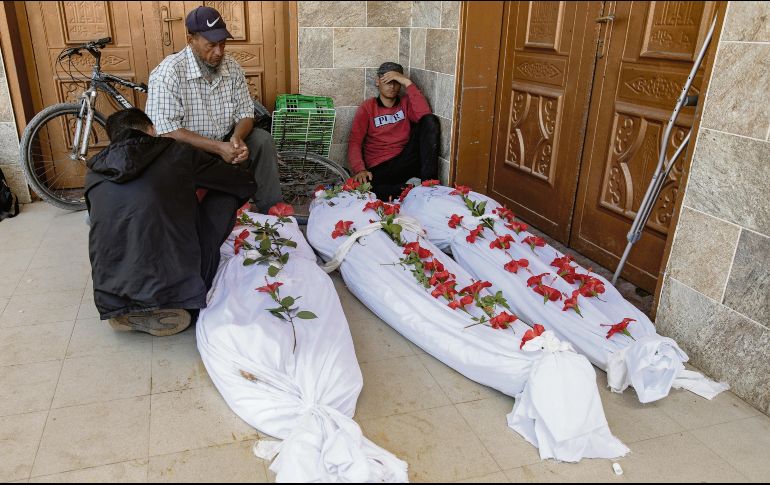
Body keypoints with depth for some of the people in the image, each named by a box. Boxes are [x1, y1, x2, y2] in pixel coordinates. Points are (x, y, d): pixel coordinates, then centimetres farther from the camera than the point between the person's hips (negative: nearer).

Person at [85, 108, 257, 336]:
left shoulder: (93, 174, 12)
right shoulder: (177, 153, 4)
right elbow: (245, 182, 16)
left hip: (110, 299, 5)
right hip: (172, 288, -4)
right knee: (225, 194, 10)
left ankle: (125, 314, 11)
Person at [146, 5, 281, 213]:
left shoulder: (231, 67, -2)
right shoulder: (168, 73, -19)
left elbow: (245, 113, 1)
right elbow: (166, 131, -24)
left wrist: (237, 138, -23)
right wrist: (218, 148, -30)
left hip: (225, 142, 5)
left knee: (263, 141, -16)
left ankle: (271, 211, -8)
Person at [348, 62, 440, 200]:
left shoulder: (405, 103, 17)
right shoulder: (368, 107, 12)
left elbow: (424, 115, -6)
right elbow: (355, 142, 1)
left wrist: (408, 83, -7)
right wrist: (360, 170, -18)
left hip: (406, 161, 3)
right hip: (380, 168, -2)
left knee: (430, 121, -16)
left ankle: (429, 182, -26)